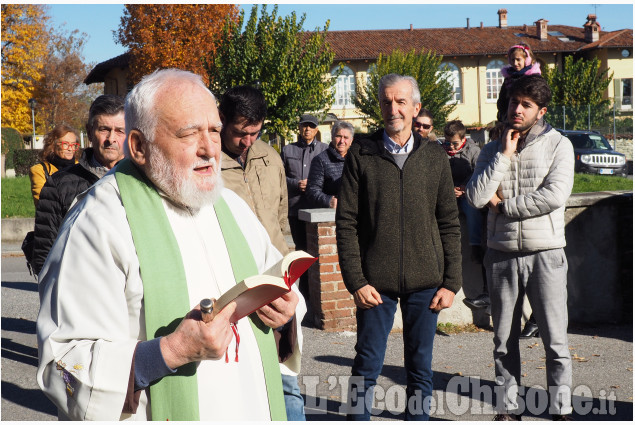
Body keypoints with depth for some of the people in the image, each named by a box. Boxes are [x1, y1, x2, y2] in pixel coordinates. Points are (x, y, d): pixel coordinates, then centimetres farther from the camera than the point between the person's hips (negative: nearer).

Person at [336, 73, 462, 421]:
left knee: (420, 367, 9)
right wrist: (355, 281, -8)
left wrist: (451, 282, 1)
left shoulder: (434, 157, 7)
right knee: (367, 364, 3)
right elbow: (346, 223, -1)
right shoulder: (361, 154, 1)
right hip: (376, 281, -2)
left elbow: (449, 225, 8)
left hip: (425, 282, 2)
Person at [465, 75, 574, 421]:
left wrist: (504, 206, -8)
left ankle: (561, 410, 8)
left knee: (555, 340, -1)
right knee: (504, 341, 9)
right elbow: (476, 197, -6)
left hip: (545, 253, -3)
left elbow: (555, 196, -15)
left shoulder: (558, 145, 0)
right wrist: (505, 154, -8)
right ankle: (508, 409, 19)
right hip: (502, 254, 3)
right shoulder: (493, 150, 8)